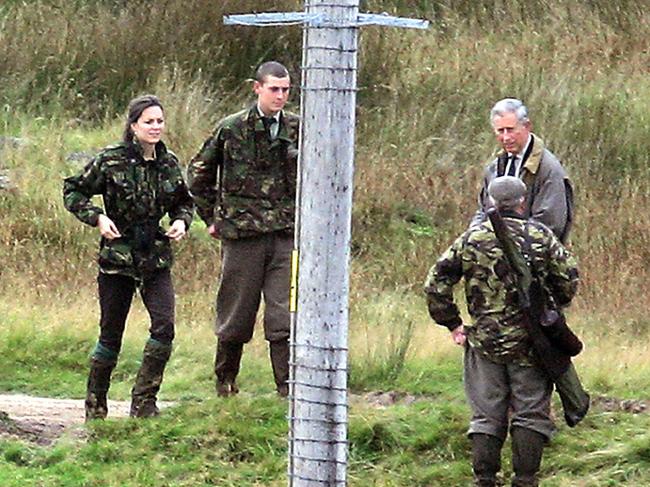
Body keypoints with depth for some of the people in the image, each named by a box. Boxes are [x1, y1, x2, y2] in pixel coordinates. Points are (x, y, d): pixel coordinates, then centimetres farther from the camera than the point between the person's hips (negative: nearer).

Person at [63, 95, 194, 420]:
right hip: (117, 256, -3)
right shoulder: (111, 161, -8)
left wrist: (182, 221, -1)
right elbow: (73, 191, 0)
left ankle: (144, 401, -2)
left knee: (165, 326, -14)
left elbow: (184, 202, 19)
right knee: (111, 334, 5)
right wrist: (97, 218, -13)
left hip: (156, 259, 3)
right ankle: (95, 402, 24)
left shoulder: (169, 164, 4)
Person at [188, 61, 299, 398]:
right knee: (237, 313, 7)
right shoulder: (232, 129, 0)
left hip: (286, 234, 1)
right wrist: (212, 217, 10)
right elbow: (199, 171, 12)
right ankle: (225, 380, 25)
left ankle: (288, 387, -7)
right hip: (242, 232, -1)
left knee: (284, 315, -7)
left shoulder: (297, 130, 5)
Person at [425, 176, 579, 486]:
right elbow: (569, 280, -1)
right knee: (530, 413, 6)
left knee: (486, 416, 8)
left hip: (484, 342, 2)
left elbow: (436, 284, 0)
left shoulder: (471, 239, 0)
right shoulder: (541, 237, -4)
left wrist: (452, 324, 9)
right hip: (530, 343, -2)